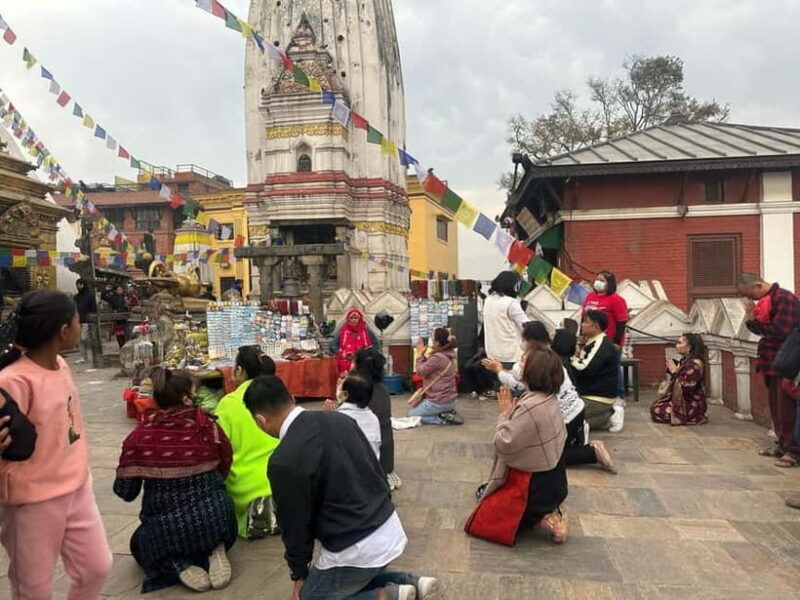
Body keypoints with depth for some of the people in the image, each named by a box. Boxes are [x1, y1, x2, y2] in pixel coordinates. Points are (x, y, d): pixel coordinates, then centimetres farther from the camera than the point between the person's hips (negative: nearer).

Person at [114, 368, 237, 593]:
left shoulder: (139, 436, -12)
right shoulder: (208, 426, -9)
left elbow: (125, 491, -6)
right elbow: (225, 468, 5)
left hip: (165, 528, -1)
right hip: (215, 518, 1)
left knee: (139, 543, 33)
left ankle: (179, 567, 3)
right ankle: (214, 552, 5)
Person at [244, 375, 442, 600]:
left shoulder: (284, 462, -22)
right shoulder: (339, 419, -1)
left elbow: (295, 524, -8)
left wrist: (299, 574, 9)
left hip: (356, 549, -8)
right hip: (390, 527, 8)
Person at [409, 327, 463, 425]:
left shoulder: (438, 357, -25)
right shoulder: (448, 354, 4)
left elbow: (421, 371, -14)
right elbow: (428, 368, 11)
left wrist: (420, 354, -3)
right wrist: (424, 355, 2)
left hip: (439, 402, -9)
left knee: (412, 415, 8)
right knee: (416, 407, 27)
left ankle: (444, 419, -4)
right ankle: (447, 412, 10)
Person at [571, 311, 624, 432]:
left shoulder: (602, 345, -19)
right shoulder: (592, 342, 14)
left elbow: (585, 369, -27)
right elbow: (582, 365, 16)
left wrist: (572, 358, -11)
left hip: (598, 398, -10)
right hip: (588, 394, 10)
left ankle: (610, 415, -5)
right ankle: (608, 413, 8)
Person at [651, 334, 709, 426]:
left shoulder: (695, 364, -24)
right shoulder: (685, 360, 6)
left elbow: (686, 388, -28)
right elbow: (676, 381, 14)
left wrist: (674, 371, -22)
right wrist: (671, 369, 0)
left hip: (692, 405, -10)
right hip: (682, 400, 10)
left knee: (656, 411, -13)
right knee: (655, 406, 14)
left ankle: (693, 417, -4)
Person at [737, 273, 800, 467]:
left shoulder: (784, 298, -17)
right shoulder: (766, 300, 11)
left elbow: (780, 331, -25)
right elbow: (765, 329, 14)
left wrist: (755, 322, -14)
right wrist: (752, 321, -5)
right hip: (772, 363, 9)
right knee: (776, 406, 15)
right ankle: (782, 444, 25)